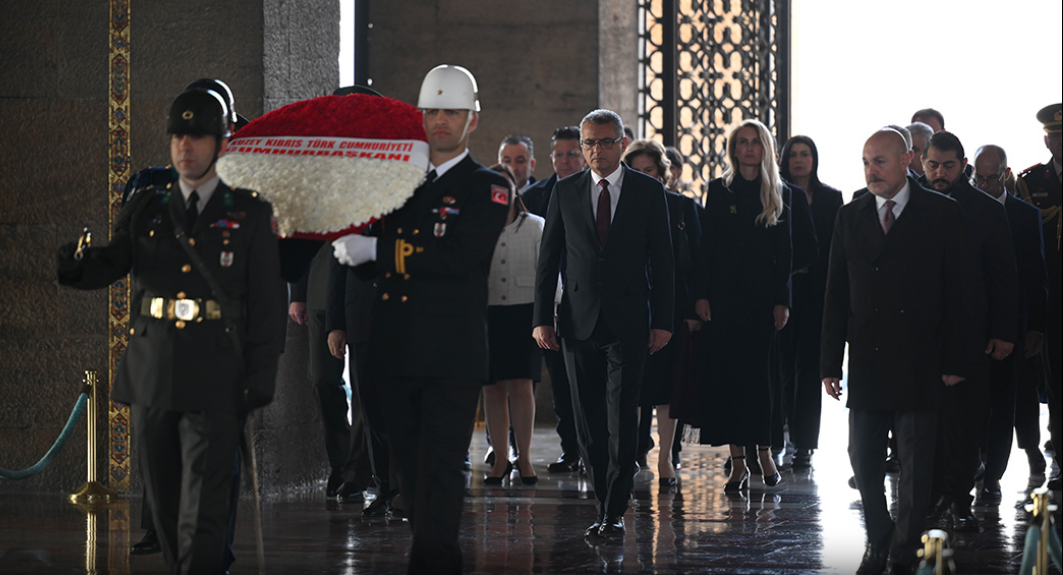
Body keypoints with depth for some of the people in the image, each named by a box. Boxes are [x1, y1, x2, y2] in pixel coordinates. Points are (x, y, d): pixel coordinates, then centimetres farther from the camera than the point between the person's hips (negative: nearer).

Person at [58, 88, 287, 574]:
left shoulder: (249, 214, 5)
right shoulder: (145, 208, 13)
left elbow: (268, 301, 4)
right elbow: (107, 265, 2)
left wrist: (259, 380, -4)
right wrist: (69, 264, -22)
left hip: (214, 382, -4)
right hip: (151, 377, 4)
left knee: (202, 510, -9)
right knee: (164, 501, 12)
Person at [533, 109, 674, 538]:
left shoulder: (648, 191, 4)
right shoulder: (565, 192, 8)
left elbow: (661, 261, 3)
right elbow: (548, 258, 9)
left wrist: (662, 321, -3)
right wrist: (542, 318, 1)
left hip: (628, 323, -2)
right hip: (578, 322, 2)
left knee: (621, 419, -8)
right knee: (588, 422, 5)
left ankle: (615, 513, -5)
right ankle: (605, 505, 14)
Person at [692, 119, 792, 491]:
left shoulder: (779, 193, 6)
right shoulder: (719, 190, 6)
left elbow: (785, 252, 3)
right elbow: (707, 246, 3)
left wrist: (782, 300, -4)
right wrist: (702, 294, -5)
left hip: (763, 295, 0)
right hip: (724, 293, 1)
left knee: (759, 372, -2)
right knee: (727, 373, -1)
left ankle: (764, 451, 9)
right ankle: (738, 462, 2)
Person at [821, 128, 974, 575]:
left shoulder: (942, 214, -2)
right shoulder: (851, 217, 8)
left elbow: (957, 291, -2)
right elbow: (836, 295, 9)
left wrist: (954, 361, -7)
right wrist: (831, 362, 4)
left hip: (918, 365, -3)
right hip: (866, 365, 3)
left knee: (916, 465, 3)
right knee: (864, 460, 7)